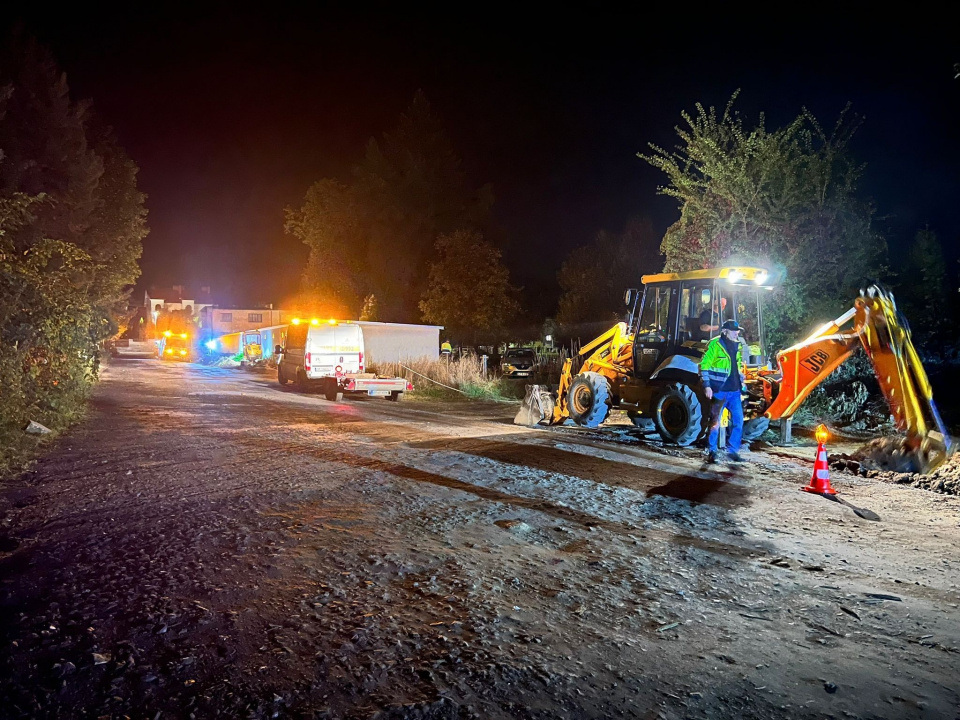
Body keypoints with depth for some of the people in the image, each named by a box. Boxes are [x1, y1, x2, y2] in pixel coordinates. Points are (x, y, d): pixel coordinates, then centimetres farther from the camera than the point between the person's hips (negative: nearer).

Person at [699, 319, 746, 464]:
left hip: (735, 390, 7)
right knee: (715, 422, 0)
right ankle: (712, 452, 10)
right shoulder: (715, 344, -8)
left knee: (738, 420, 6)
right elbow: (704, 366, -11)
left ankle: (733, 451, 16)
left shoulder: (737, 345, 14)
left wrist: (741, 384, 20)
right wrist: (707, 385, -16)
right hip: (719, 390, -7)